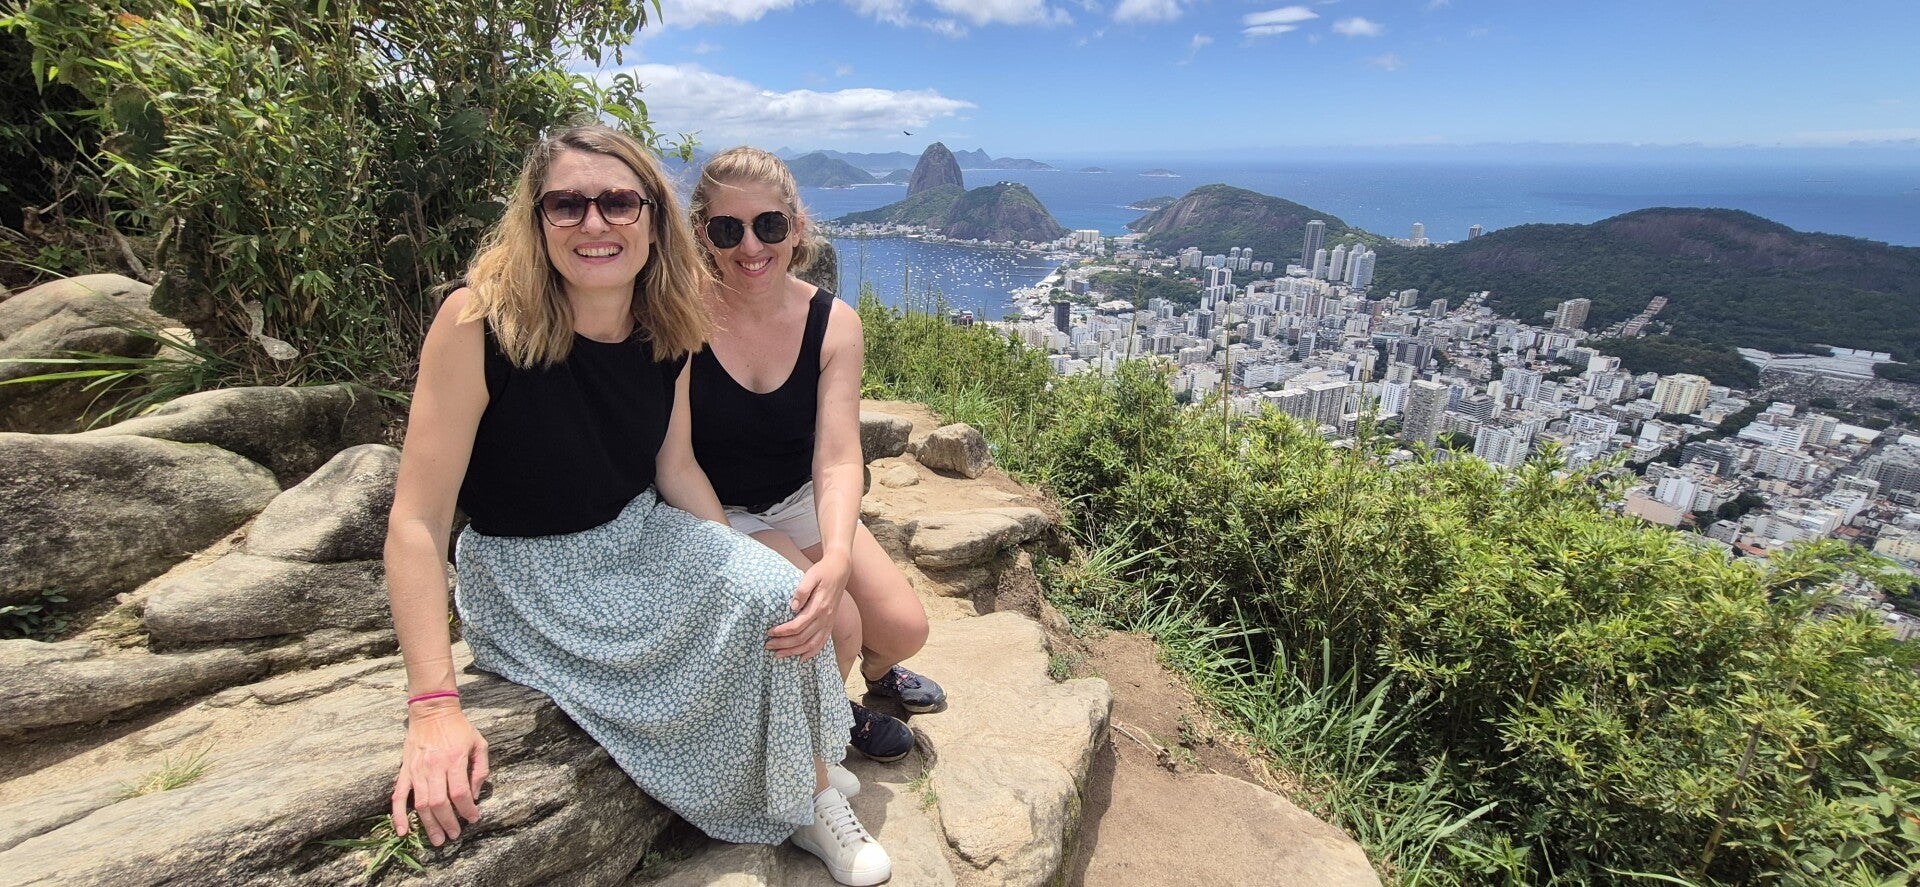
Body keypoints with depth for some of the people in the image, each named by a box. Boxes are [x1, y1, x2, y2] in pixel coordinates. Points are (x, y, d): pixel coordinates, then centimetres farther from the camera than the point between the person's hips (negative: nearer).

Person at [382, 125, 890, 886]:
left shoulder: (665, 330, -7)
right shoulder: (480, 321, -23)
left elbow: (676, 469, 3)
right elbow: (417, 521, -21)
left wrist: (743, 568, -4)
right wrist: (434, 708, -25)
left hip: (643, 538, 5)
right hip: (531, 576, -4)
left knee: (782, 596, -17)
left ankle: (808, 794, 9)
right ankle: (803, 804, 11)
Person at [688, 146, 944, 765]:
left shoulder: (834, 323, -13)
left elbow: (838, 459, -21)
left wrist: (837, 558, -38)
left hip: (801, 502, 4)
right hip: (716, 516, -3)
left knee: (905, 630, -4)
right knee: (836, 626, -21)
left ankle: (875, 669, 36)